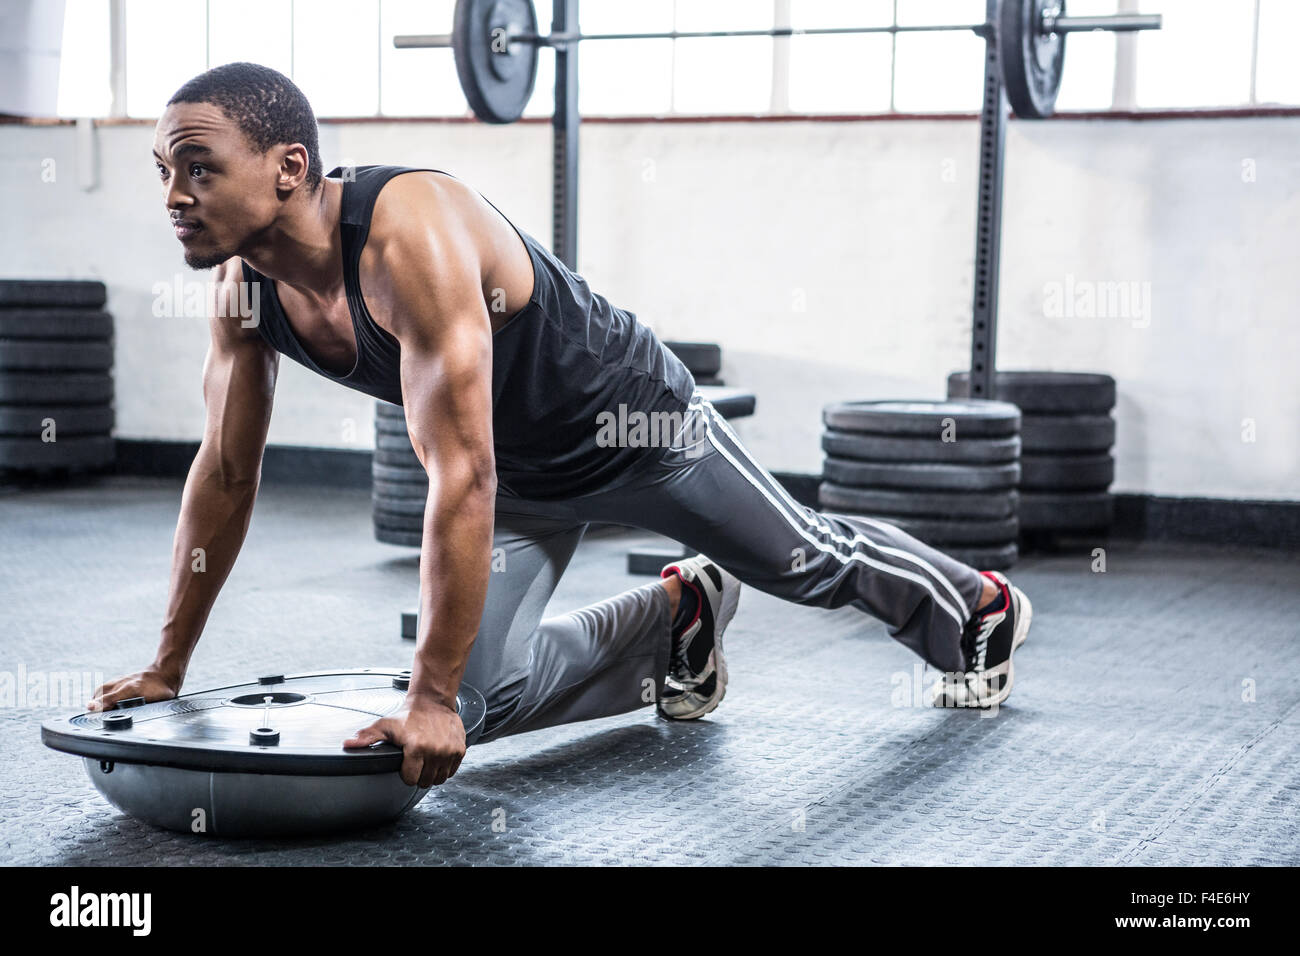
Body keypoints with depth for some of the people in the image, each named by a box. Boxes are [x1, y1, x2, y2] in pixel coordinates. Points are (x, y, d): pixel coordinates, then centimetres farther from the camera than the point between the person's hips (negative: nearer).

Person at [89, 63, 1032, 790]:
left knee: (807, 563, 16)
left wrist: (431, 698, -42)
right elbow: (226, 474, -6)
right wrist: (168, 665, -3)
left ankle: (982, 609, 49)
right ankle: (676, 620, 23)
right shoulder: (244, 285, -17)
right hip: (522, 474, 6)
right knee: (490, 696, -5)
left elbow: (461, 477, -44)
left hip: (634, 423, -6)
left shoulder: (412, 238, -41)